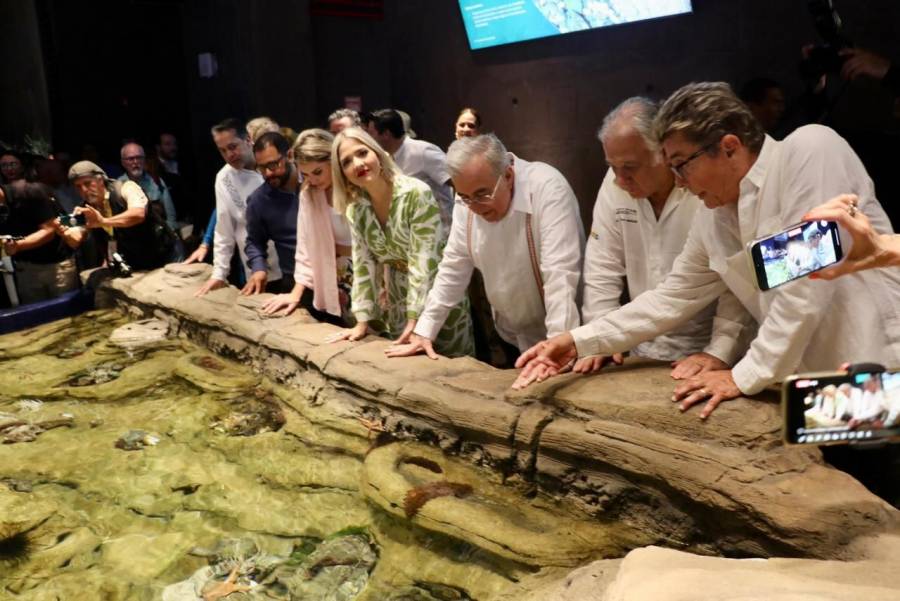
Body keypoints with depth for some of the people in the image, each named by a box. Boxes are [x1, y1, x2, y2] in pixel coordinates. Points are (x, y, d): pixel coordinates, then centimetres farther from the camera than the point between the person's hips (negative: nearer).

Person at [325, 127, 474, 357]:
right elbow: (363, 264, -1)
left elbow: (424, 261, -25)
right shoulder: (356, 208, -4)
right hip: (398, 297, 5)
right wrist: (362, 322, -5)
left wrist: (416, 321, -26)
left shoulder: (416, 194, -22)